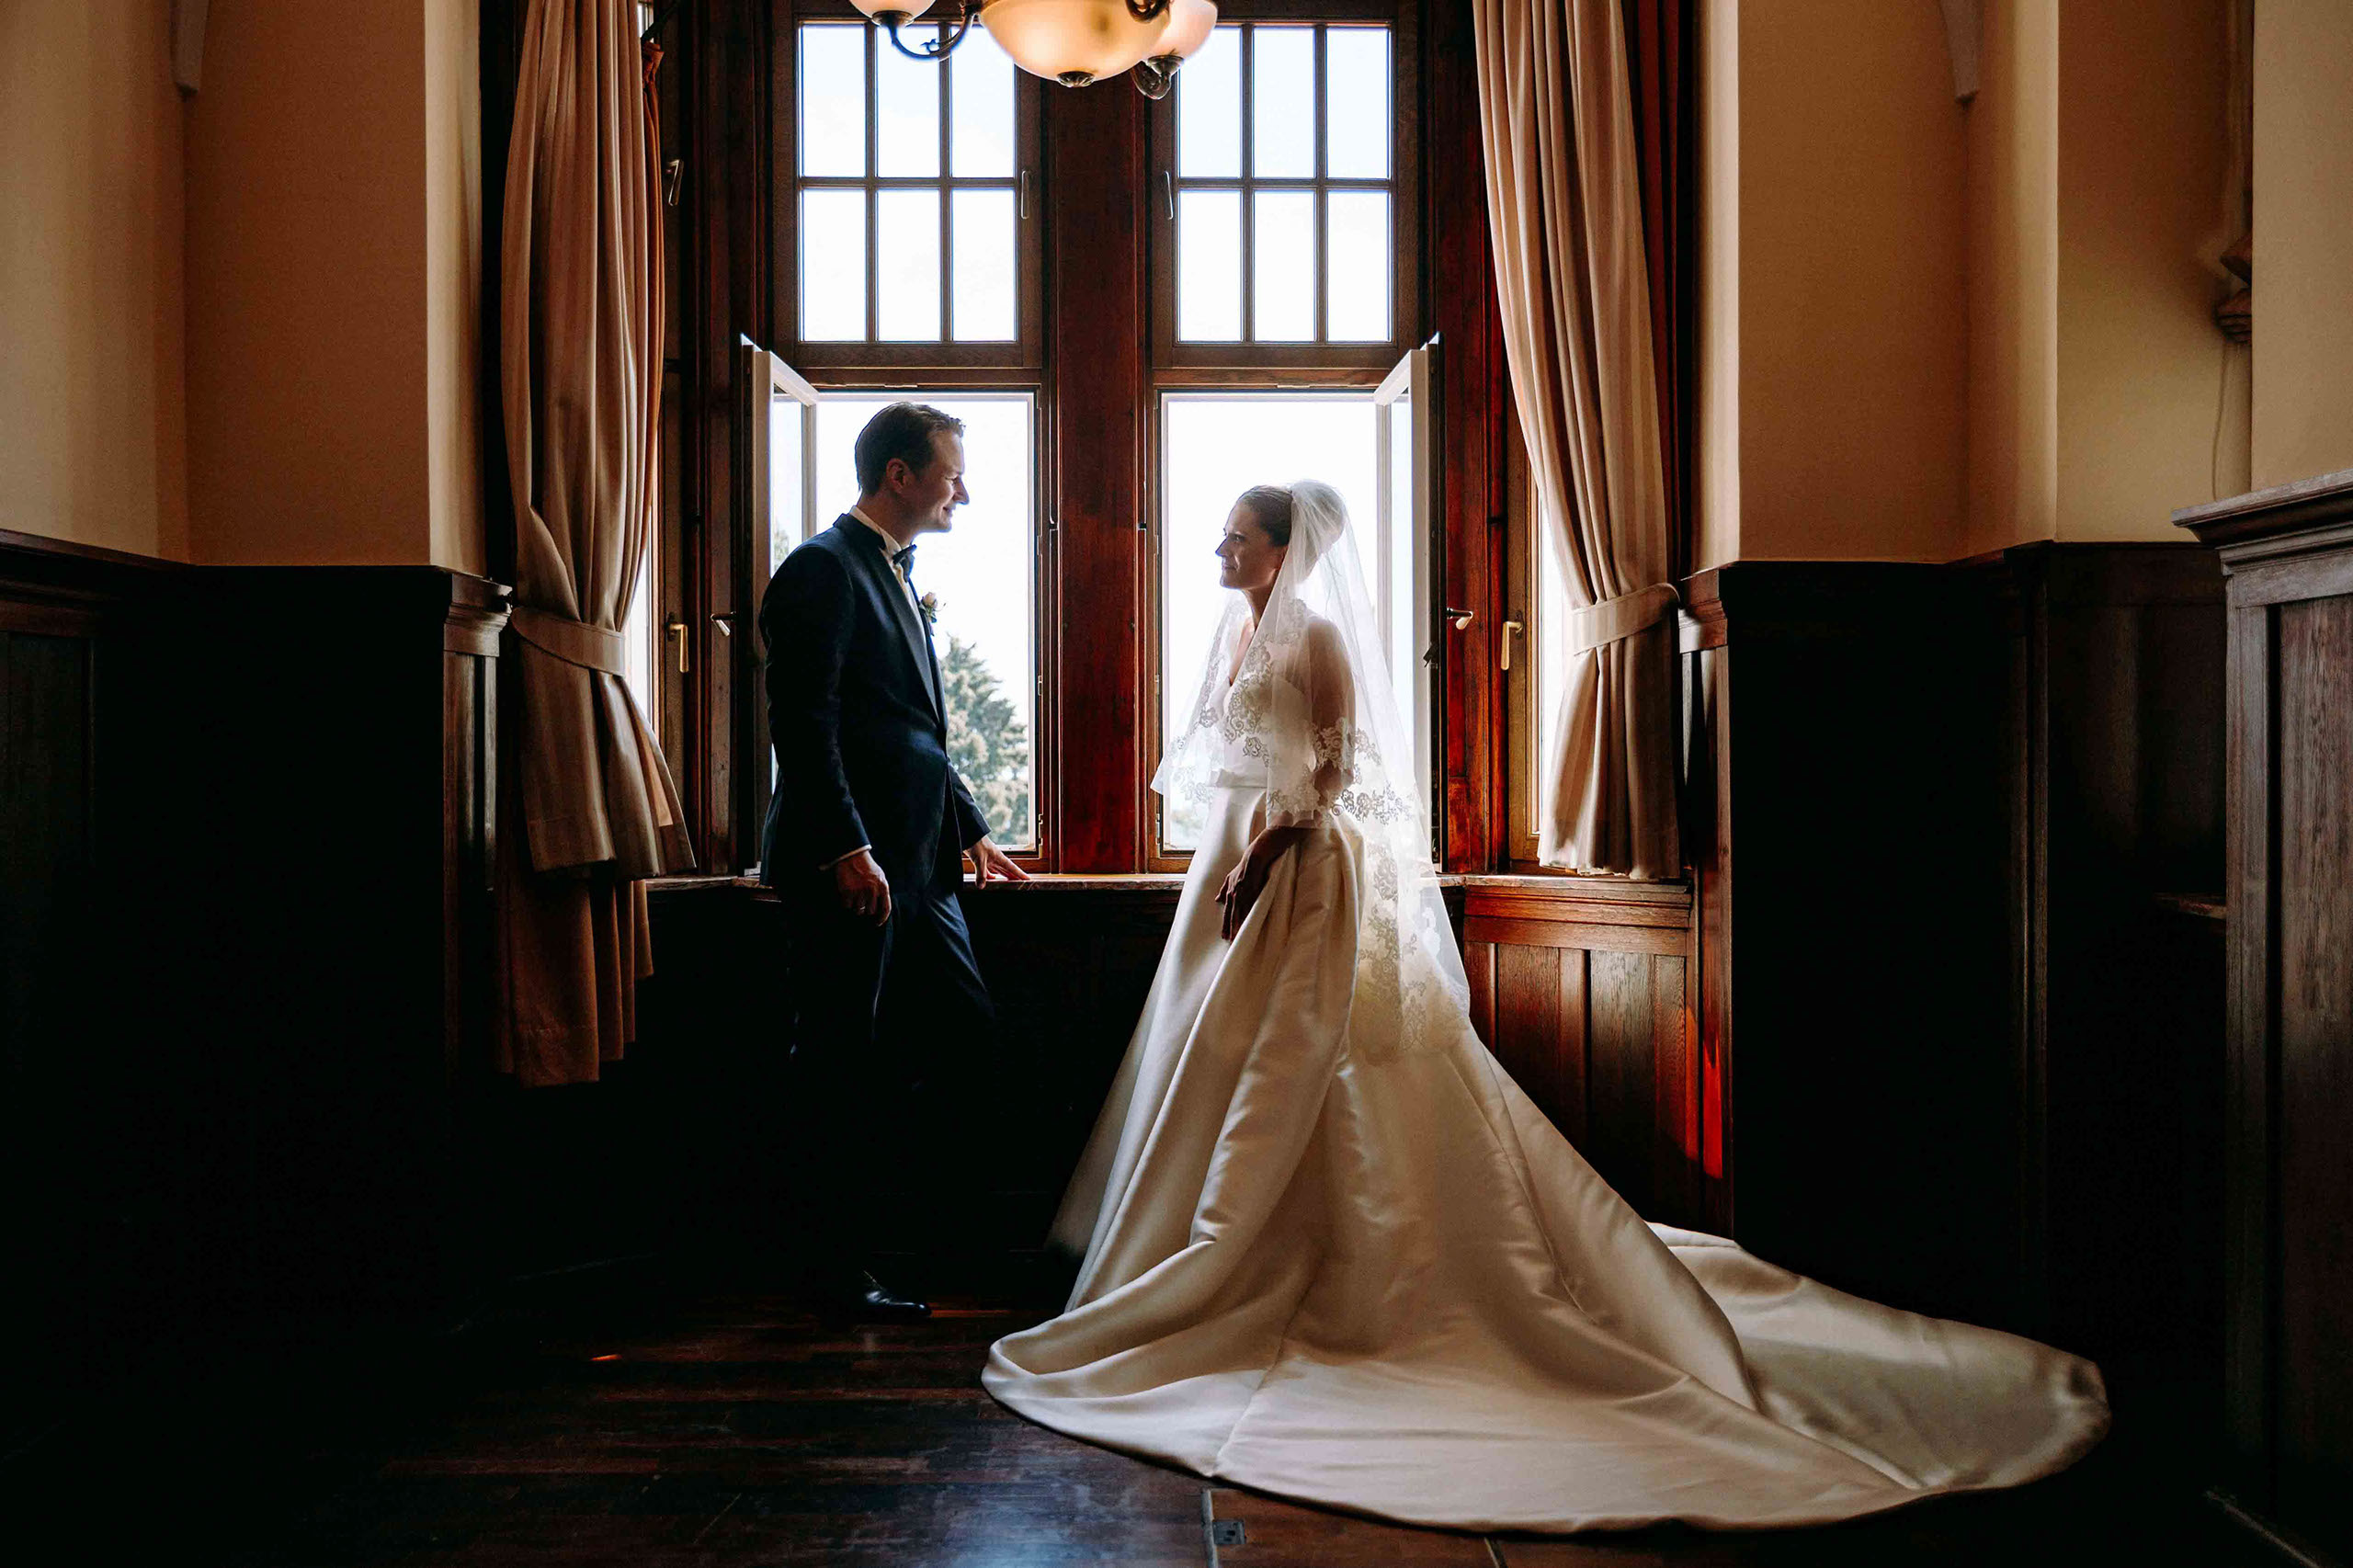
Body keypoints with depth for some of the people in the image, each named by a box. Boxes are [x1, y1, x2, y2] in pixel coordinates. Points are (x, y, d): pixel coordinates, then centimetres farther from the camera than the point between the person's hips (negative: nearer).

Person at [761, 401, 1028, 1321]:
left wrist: (970, 829, 21)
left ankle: (888, 1205, 25)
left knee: (966, 1028, 11)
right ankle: (839, 1268, 11)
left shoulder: (897, 577, 19)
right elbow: (803, 722, -19)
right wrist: (847, 849, -23)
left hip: (915, 865, 9)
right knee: (839, 1064, 0)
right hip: (848, 866, -9)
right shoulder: (824, 569, -10)